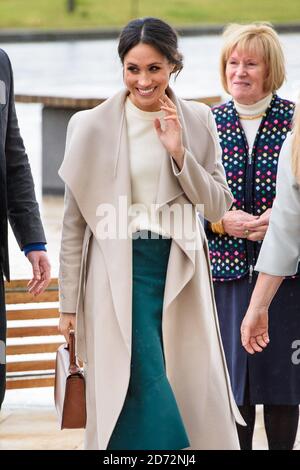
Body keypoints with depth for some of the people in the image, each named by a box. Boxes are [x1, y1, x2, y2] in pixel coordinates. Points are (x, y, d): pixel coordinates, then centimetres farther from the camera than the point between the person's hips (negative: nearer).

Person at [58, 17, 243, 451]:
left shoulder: (197, 122, 5)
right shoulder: (92, 126, -2)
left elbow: (219, 205, 4)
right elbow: (75, 221, 2)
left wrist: (179, 152, -9)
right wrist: (70, 302, 1)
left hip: (181, 271, 3)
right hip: (120, 272, -3)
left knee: (193, 392, 4)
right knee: (146, 391, -10)